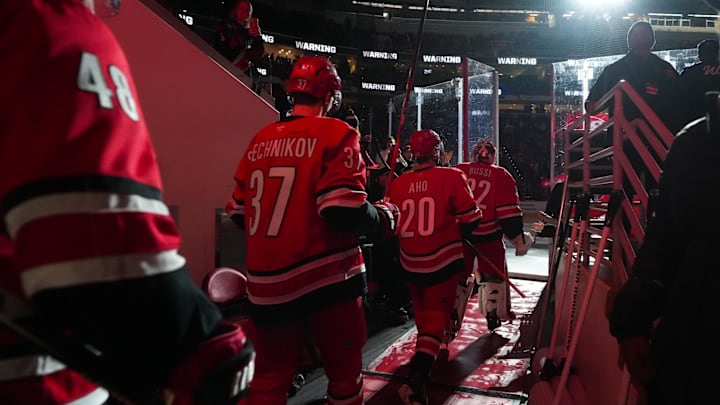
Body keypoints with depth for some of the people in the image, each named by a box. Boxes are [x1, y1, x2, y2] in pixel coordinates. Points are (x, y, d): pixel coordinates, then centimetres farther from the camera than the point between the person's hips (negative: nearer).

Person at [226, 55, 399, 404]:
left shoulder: (260, 140, 8)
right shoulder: (335, 134, -9)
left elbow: (239, 213, 13)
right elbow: (345, 212, -19)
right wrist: (386, 218, -1)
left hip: (266, 286, 5)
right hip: (325, 281, -5)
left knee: (270, 376, 17)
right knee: (344, 373, 13)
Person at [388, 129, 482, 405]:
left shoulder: (398, 184, -1)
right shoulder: (451, 177, -11)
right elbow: (471, 218, -11)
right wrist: (456, 235, 9)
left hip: (410, 262, 4)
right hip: (441, 260, -4)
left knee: (422, 309, 25)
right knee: (437, 315, 1)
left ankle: (424, 355, 45)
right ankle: (417, 378, -14)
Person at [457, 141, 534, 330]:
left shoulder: (458, 171, 2)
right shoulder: (501, 176, -2)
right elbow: (509, 212, -7)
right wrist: (518, 238, 1)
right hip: (489, 236, -1)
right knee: (494, 274, 17)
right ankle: (495, 315, 24)